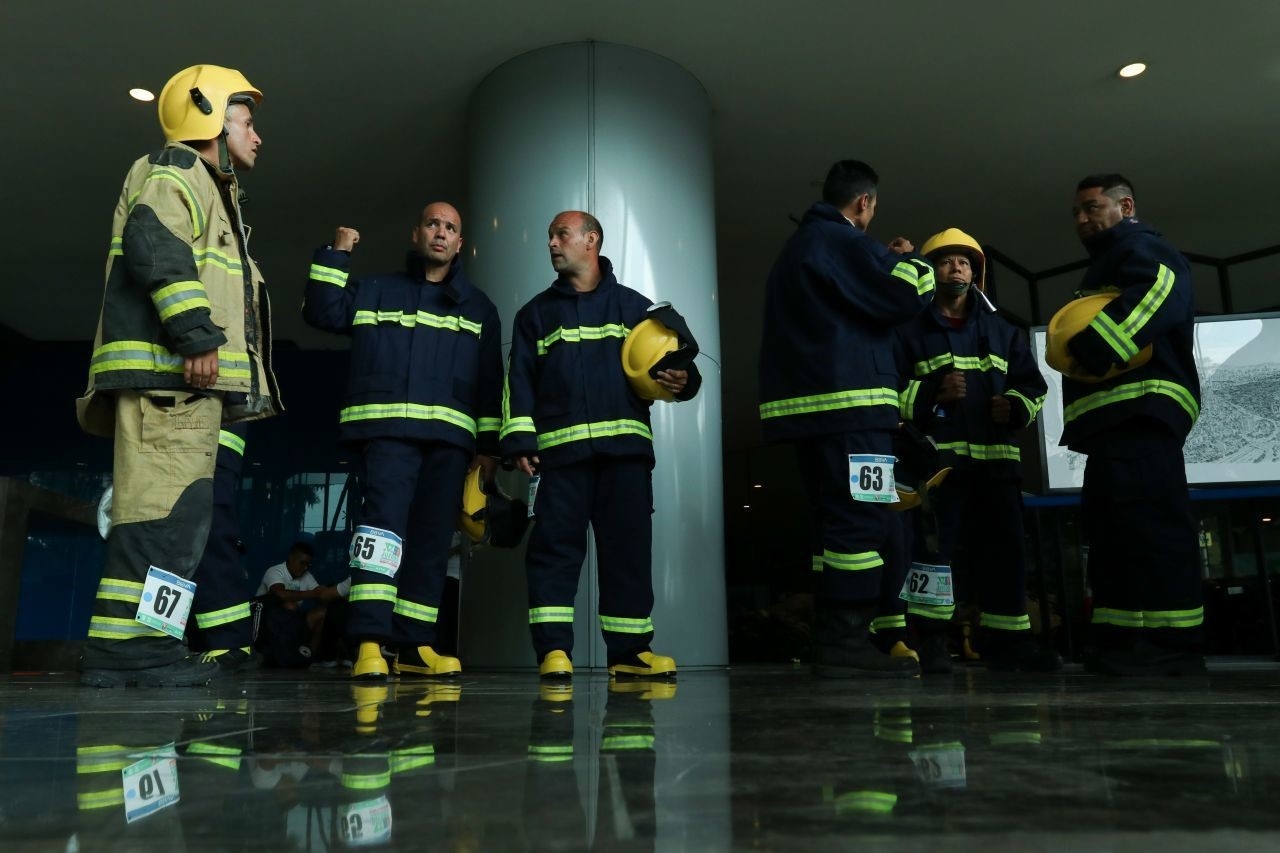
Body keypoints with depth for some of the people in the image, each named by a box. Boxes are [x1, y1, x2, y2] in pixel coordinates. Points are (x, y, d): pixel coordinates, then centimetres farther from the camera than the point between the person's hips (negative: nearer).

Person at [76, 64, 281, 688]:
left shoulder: (207, 191, 33)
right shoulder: (177, 172, 2)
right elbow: (157, 245, -18)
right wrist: (196, 333, -25)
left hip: (188, 382, 10)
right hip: (167, 372, -10)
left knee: (178, 513, 7)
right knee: (168, 506, -15)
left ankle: (131, 648, 10)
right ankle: (130, 645, -16)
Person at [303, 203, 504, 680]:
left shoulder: (478, 308, 20)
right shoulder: (375, 291, 18)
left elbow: (491, 381, 15)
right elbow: (322, 312, 6)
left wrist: (488, 443, 7)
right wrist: (335, 256, 2)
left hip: (450, 435, 3)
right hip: (387, 427, -2)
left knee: (432, 538, 1)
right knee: (384, 520, -19)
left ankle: (414, 645, 5)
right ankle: (369, 642, -24)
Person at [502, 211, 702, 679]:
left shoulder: (635, 306, 16)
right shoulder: (536, 312, 18)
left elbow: (671, 361, 14)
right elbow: (519, 381, 9)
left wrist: (683, 382, -10)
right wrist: (520, 440, -4)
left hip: (624, 446, 0)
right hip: (561, 447, 0)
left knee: (628, 548, 0)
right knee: (555, 547, -5)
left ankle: (629, 650, 7)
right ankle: (553, 650, 0)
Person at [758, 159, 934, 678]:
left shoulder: (797, 246, 24)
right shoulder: (843, 240, -6)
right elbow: (905, 296, -11)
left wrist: (886, 261, 29)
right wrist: (909, 260, 9)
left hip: (809, 403, 10)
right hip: (848, 401, -10)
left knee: (835, 520, 10)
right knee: (861, 519, -10)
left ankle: (832, 641, 12)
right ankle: (847, 644, -11)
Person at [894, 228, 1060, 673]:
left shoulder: (1003, 330, 22)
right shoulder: (909, 330, 9)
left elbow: (1033, 385, 19)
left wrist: (1016, 406, -2)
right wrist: (932, 393, -15)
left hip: (996, 455, 4)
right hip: (936, 455, -4)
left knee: (1004, 549, 3)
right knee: (933, 547, -10)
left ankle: (1007, 638, 12)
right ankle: (929, 639, -5)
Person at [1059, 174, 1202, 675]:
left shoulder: (1139, 248, 4)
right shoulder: (1109, 264, 34)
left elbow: (1153, 294, -18)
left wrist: (1089, 349, -19)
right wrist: (1082, 353, 9)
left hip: (1140, 407, -11)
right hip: (1117, 414, 11)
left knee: (1146, 520, -18)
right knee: (1112, 525, 6)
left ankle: (1170, 642, -20)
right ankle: (1126, 640, 7)